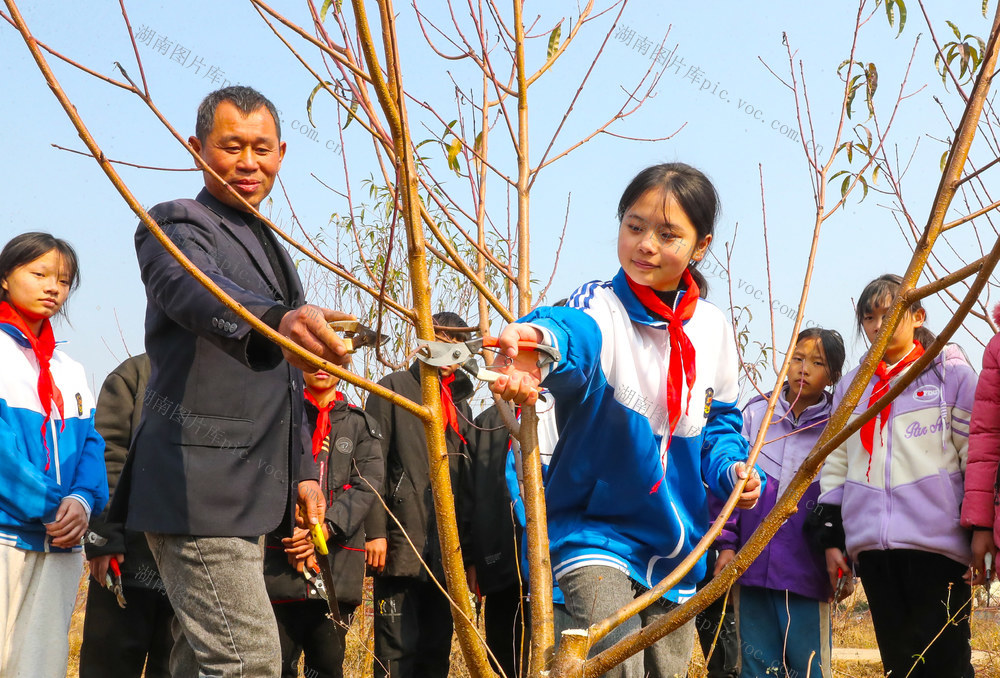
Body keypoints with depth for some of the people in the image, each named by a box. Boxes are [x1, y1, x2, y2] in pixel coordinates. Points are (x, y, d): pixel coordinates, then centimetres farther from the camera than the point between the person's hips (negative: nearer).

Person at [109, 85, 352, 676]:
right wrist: (276, 322, -51)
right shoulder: (178, 226, -6)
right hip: (199, 489, -9)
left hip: (250, 495, 9)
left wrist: (301, 471, 21)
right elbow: (198, 294, -31)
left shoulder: (272, 248, 22)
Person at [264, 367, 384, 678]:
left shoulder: (360, 424, 14)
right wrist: (287, 529, -11)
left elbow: (368, 484, 2)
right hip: (283, 557, -1)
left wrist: (327, 527, -12)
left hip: (338, 560, 1)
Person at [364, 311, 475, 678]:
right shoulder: (393, 389, 5)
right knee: (398, 648, -9)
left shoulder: (460, 406, 23)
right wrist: (375, 530, -14)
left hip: (446, 550, 6)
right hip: (401, 542, -6)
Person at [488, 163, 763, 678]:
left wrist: (731, 467, -3)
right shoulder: (602, 307, -14)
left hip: (677, 548, 6)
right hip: (593, 530, -5)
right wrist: (543, 341, -65)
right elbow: (577, 331, -41)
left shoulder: (712, 327, 2)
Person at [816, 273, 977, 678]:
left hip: (937, 542, -4)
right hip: (872, 546, 4)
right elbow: (835, 467, 18)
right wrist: (832, 537, 13)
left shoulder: (951, 374, 5)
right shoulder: (850, 388, 17)